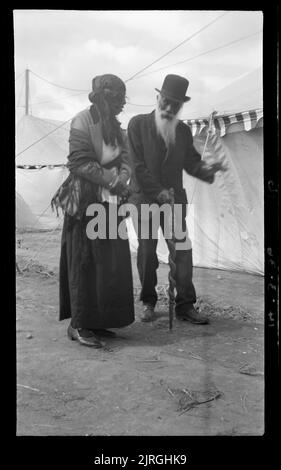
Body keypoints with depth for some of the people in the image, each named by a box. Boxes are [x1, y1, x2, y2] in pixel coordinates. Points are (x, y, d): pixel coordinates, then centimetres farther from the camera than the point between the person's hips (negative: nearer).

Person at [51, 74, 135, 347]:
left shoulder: (115, 126, 15)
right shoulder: (83, 121, -9)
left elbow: (124, 159, 10)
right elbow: (79, 162, -16)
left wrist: (122, 180, -11)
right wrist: (112, 180, -18)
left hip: (110, 202, 8)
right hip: (86, 203, -8)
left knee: (112, 263, 8)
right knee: (85, 264, -4)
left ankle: (97, 321, 19)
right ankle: (78, 325, 5)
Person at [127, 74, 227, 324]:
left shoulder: (183, 130, 10)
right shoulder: (138, 124, -2)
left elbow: (190, 161, 7)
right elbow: (138, 165, -8)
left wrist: (206, 170, -16)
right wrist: (159, 192, -15)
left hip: (174, 199, 3)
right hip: (144, 198, -3)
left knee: (183, 251, -3)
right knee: (147, 252, 3)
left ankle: (185, 305, 5)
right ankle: (149, 303, 17)